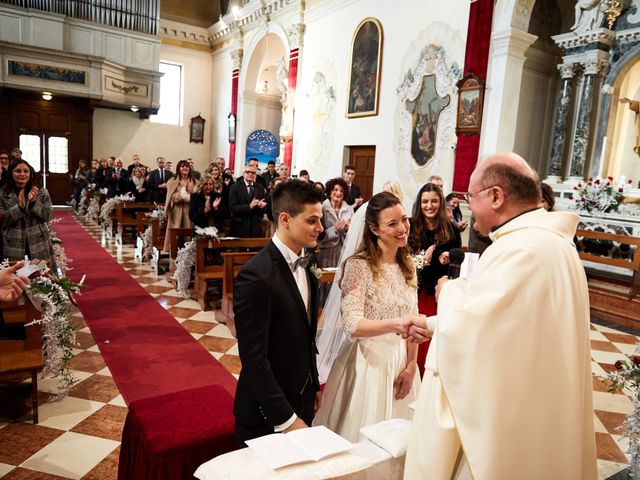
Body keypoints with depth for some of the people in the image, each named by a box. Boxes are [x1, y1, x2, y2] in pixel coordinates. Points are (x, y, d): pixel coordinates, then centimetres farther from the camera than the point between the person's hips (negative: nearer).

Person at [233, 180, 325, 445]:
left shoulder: (303, 264, 1)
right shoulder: (256, 276, -25)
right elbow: (254, 359, -24)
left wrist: (314, 386, 12)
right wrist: (285, 419, -19)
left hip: (302, 401, 7)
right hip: (267, 414, -7)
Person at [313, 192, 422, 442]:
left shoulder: (407, 265, 4)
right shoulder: (359, 265, -15)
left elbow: (411, 320, 7)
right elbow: (352, 325, -22)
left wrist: (411, 367, -2)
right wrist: (394, 325, -37)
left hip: (401, 360, 5)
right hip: (368, 360, -5)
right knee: (362, 435, 11)